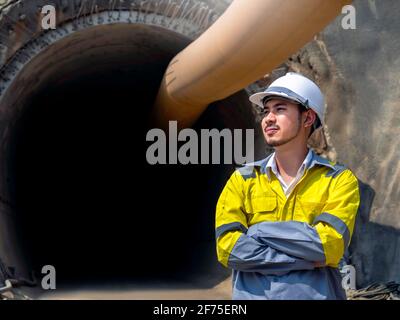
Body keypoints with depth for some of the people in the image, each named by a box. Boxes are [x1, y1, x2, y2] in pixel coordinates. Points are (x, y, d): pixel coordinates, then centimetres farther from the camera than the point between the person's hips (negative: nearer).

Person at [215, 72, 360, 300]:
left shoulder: (340, 179, 0)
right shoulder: (242, 180, 4)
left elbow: (329, 245, -15)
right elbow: (227, 248, -9)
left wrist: (258, 230, -10)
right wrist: (308, 258, -13)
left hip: (316, 292, -1)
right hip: (252, 293, 2)